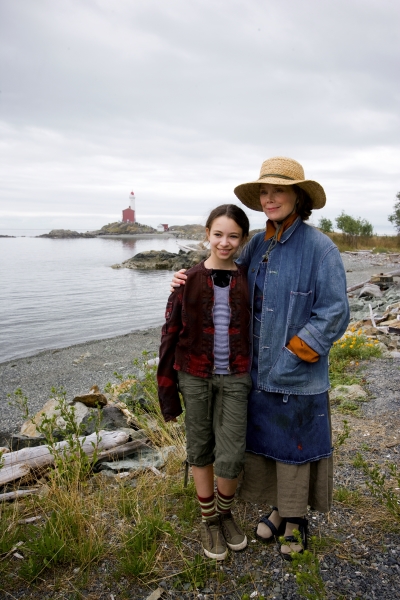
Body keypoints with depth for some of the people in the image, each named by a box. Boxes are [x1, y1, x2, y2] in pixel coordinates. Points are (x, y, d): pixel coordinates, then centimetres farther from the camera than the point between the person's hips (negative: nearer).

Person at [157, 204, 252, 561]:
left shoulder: (248, 281, -1)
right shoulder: (189, 280, -5)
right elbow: (171, 335, -2)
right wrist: (167, 392, -1)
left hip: (235, 379, 0)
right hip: (196, 378, 0)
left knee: (231, 457, -1)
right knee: (201, 451, 13)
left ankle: (226, 512, 31)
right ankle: (209, 520, 36)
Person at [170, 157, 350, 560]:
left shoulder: (319, 247, -15)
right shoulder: (258, 244, 3)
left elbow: (334, 315, -15)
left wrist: (289, 354, -16)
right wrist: (188, 281, -1)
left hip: (297, 375, -5)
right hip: (258, 371, 6)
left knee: (294, 444, 12)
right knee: (265, 440, 18)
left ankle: (296, 519, 36)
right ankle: (279, 508, 41)